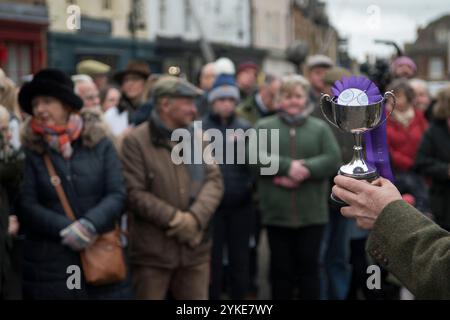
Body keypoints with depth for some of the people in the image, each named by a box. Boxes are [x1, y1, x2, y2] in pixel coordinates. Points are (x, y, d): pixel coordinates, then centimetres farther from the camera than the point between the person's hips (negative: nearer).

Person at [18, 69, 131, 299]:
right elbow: (26, 206, -4)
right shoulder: (31, 150, 2)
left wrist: (89, 224, -18)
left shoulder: (100, 143, 3)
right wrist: (66, 230, -16)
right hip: (50, 264, 0)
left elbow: (118, 195, -2)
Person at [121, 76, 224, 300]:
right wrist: (175, 219, -15)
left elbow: (214, 180, 3)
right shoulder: (135, 141, -7)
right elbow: (134, 193, -12)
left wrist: (195, 217, -13)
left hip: (195, 248, 5)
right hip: (152, 252, -4)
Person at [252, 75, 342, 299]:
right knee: (281, 268, 10)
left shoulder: (320, 128, 7)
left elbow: (333, 159, -5)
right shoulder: (264, 126, 6)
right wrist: (287, 166, -19)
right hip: (277, 212, 0)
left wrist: (304, 169, -19)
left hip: (312, 213, 0)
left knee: (309, 266, 6)